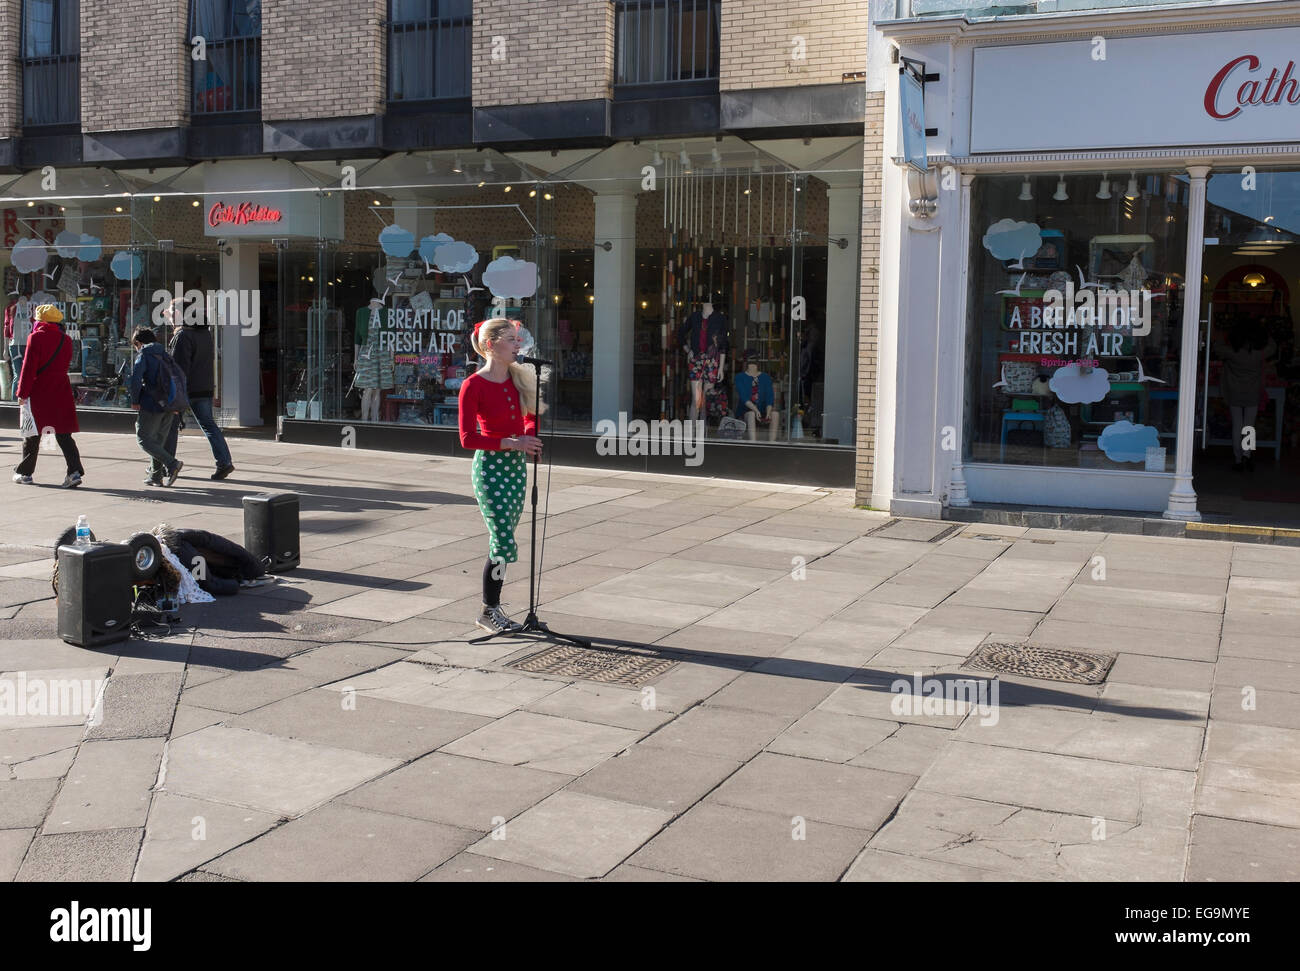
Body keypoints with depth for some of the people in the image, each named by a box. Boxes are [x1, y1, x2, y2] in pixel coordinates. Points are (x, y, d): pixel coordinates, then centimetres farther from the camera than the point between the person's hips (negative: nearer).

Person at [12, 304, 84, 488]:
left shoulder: (36, 338, -9)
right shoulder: (66, 340, 7)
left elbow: (28, 368, -10)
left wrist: (22, 393, -7)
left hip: (38, 393, -4)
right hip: (61, 393, 4)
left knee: (32, 433, 9)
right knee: (63, 434, 4)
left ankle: (24, 472, 20)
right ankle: (75, 471, -12)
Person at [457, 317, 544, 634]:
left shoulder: (519, 377, 7)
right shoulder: (474, 385, -12)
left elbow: (530, 418, 20)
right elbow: (467, 438, -14)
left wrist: (531, 437, -3)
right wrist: (511, 443, -19)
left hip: (516, 465, 6)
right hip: (490, 467, -6)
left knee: (502, 543, 11)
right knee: (504, 543, -8)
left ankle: (493, 608, 21)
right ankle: (488, 612, 7)